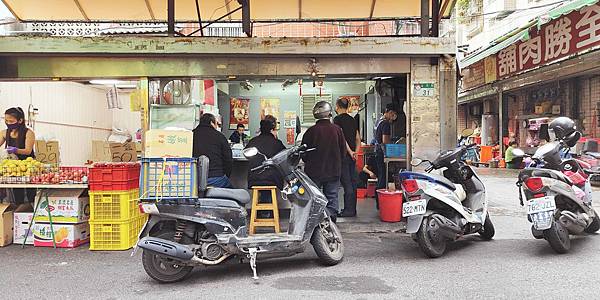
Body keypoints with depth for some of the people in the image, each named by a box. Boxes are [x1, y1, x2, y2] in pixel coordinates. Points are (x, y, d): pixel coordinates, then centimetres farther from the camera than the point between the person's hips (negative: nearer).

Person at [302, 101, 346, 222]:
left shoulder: (311, 131, -11)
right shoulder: (337, 129, -6)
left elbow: (303, 153, -4)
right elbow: (343, 151, 2)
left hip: (314, 172, -1)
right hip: (333, 171, 1)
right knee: (332, 199, 10)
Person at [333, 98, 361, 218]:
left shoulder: (337, 119, -7)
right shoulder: (352, 120, 15)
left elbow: (341, 137, -16)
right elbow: (358, 138, 14)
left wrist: (350, 152, -14)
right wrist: (355, 151, 9)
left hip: (344, 154, -7)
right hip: (352, 155, 7)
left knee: (346, 183, -5)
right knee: (353, 182, 10)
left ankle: (348, 210, -3)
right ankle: (353, 209, 16)